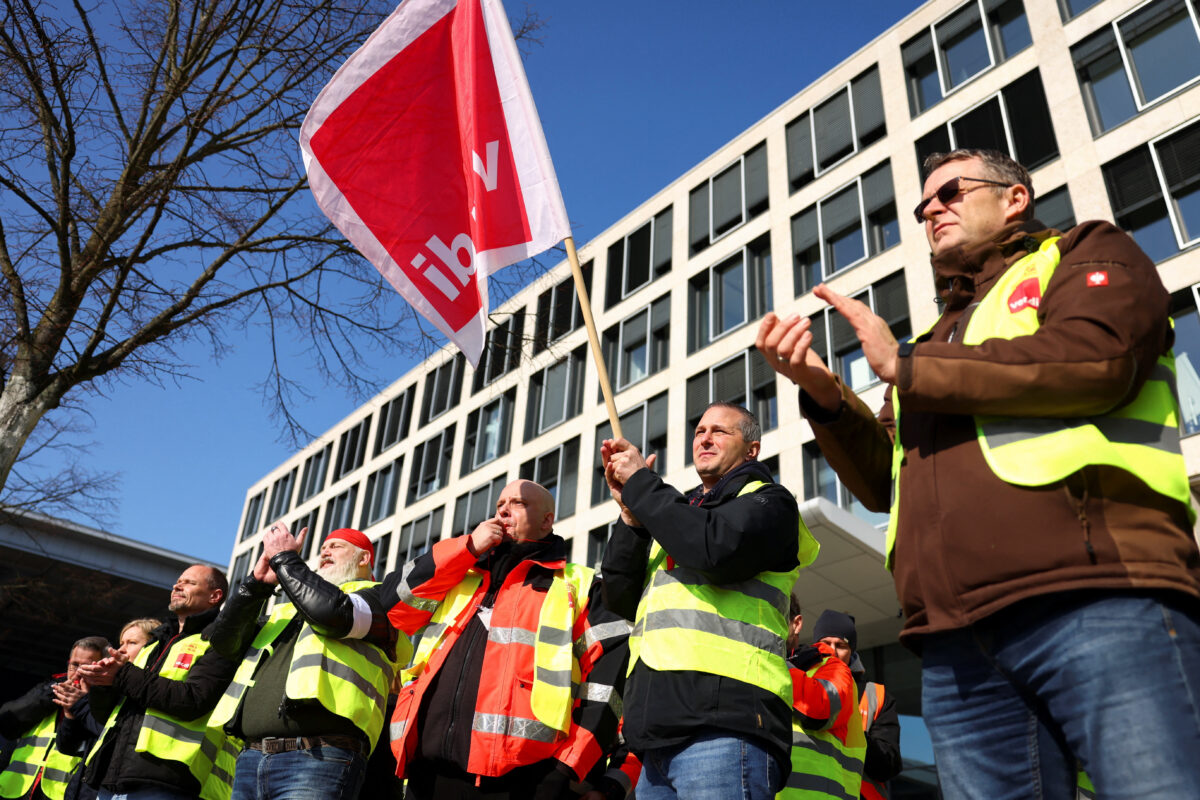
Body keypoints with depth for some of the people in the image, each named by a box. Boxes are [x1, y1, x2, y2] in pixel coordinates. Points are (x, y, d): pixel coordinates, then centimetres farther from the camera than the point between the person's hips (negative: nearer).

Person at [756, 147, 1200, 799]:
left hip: (1097, 603, -5)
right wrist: (825, 393, 5)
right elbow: (883, 482, 24)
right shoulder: (940, 340, 33)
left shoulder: (1085, 254, 17)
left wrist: (903, 366, -1)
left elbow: (1095, 360, -8)